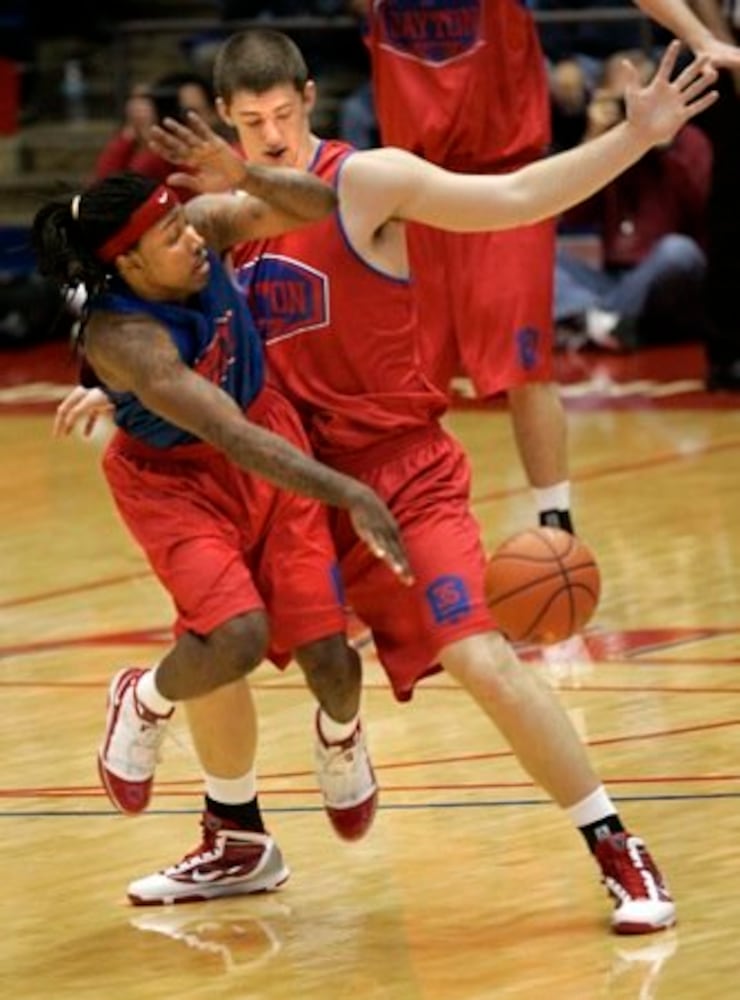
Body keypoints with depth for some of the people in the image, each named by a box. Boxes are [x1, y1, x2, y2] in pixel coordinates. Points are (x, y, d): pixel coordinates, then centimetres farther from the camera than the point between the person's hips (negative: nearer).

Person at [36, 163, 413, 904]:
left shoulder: (205, 228, -18)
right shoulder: (124, 337, -34)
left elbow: (317, 208, -16)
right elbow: (233, 439, -40)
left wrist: (243, 175, -37)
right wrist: (349, 496, -47)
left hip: (271, 449, 5)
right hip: (176, 481, -5)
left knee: (327, 656, -5)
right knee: (237, 636, -28)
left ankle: (339, 738, 33)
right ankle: (144, 704, 8)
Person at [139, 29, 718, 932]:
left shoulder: (366, 182, -13)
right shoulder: (225, 207, 4)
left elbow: (515, 198, -19)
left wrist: (636, 136, -29)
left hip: (402, 472, -6)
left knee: (481, 660, -20)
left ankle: (619, 855, -10)